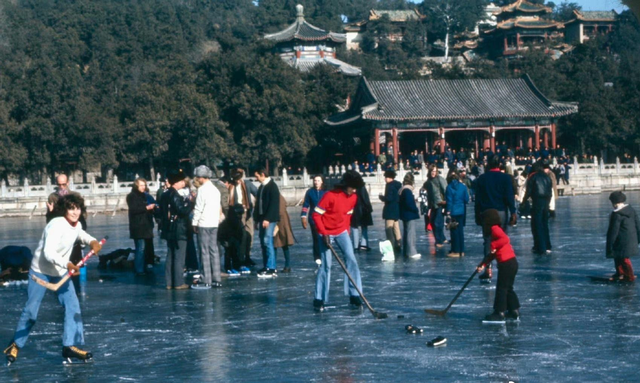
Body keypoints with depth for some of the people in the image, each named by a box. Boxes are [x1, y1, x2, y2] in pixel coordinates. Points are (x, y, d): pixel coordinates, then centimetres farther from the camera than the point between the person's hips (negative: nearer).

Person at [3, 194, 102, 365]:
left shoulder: (76, 225, -2)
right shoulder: (56, 225, -27)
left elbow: (81, 234, 23)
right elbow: (48, 253, -35)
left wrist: (92, 241, 0)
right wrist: (67, 264, -50)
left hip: (62, 273, 7)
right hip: (40, 272, -7)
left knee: (72, 306, -8)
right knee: (31, 310, -1)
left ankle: (70, 345, -4)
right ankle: (16, 345, 18)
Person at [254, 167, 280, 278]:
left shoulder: (272, 186, -10)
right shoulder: (261, 187, 17)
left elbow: (273, 204, -17)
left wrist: (267, 219, -21)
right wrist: (257, 219, 17)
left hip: (269, 219, -9)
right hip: (262, 219, 9)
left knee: (267, 241, -12)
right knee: (263, 242, 7)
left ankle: (271, 269, -12)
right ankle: (266, 266, 10)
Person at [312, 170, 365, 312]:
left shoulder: (353, 198, -1)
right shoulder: (330, 196, -21)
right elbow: (316, 215, -18)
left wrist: (347, 232, 12)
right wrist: (324, 233, -20)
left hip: (342, 232, 6)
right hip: (327, 234, -5)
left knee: (351, 260, -6)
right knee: (326, 265, -6)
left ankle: (354, 296, 0)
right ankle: (319, 299, 3)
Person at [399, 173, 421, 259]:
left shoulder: (402, 190, 10)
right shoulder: (408, 191, -19)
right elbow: (409, 204, -24)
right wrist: (416, 210, -11)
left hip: (405, 215, 10)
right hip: (410, 215, -10)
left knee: (406, 232, 16)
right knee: (411, 233, -7)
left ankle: (406, 251, 21)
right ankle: (411, 252, -7)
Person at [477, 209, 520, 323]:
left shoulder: (495, 229, -9)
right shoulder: (496, 230, 21)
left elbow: (505, 239, -28)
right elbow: (493, 254, 21)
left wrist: (494, 245, -23)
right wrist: (484, 264, 16)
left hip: (506, 264, -10)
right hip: (511, 263, 10)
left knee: (501, 288, -4)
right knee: (508, 288, 16)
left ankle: (499, 313, -1)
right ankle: (514, 311, 20)